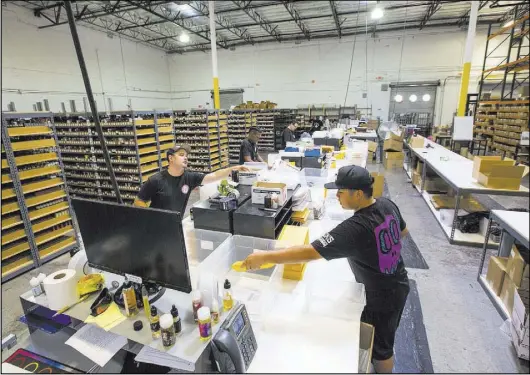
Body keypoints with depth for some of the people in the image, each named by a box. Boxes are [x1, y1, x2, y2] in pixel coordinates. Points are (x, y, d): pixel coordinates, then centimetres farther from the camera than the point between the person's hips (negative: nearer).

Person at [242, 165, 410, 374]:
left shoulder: (354, 229, -37)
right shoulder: (388, 205, -10)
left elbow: (309, 252, -41)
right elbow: (403, 232, 11)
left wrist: (264, 257, -35)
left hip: (381, 297, -9)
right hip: (399, 286, 9)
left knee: (380, 345, 19)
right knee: (386, 336, 33)